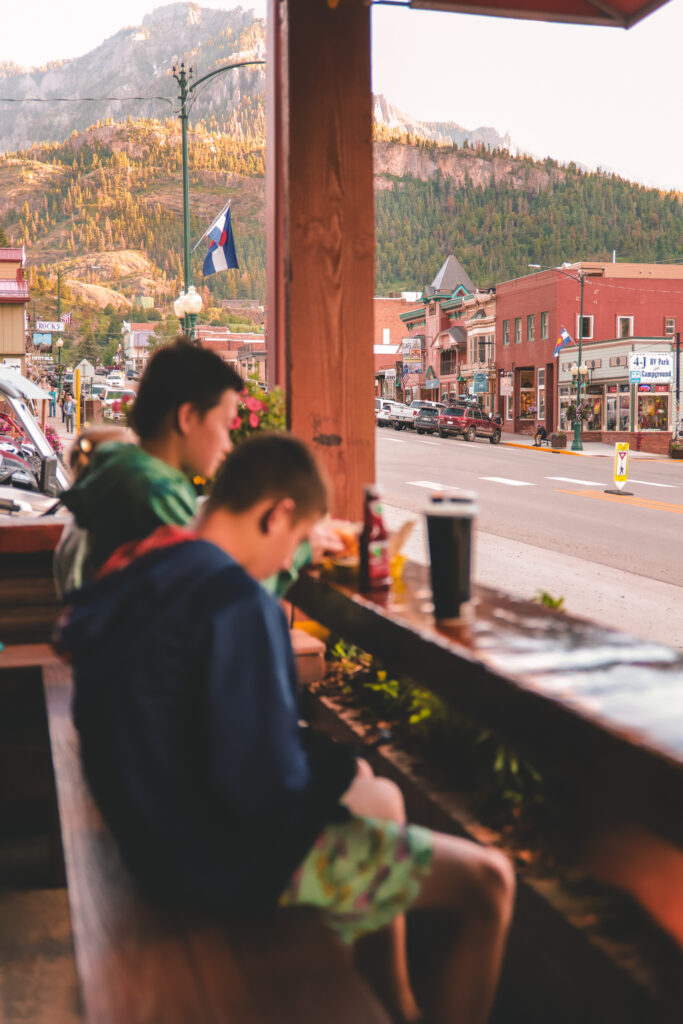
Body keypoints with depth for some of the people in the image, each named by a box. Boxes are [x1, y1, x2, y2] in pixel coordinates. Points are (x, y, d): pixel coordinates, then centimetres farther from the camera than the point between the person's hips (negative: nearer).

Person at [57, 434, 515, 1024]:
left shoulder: (143, 572, 4)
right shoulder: (237, 602, -26)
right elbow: (263, 788, -29)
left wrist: (328, 760, 6)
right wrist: (341, 776, -9)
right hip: (227, 858, -10)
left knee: (386, 797, 29)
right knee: (488, 885, -4)